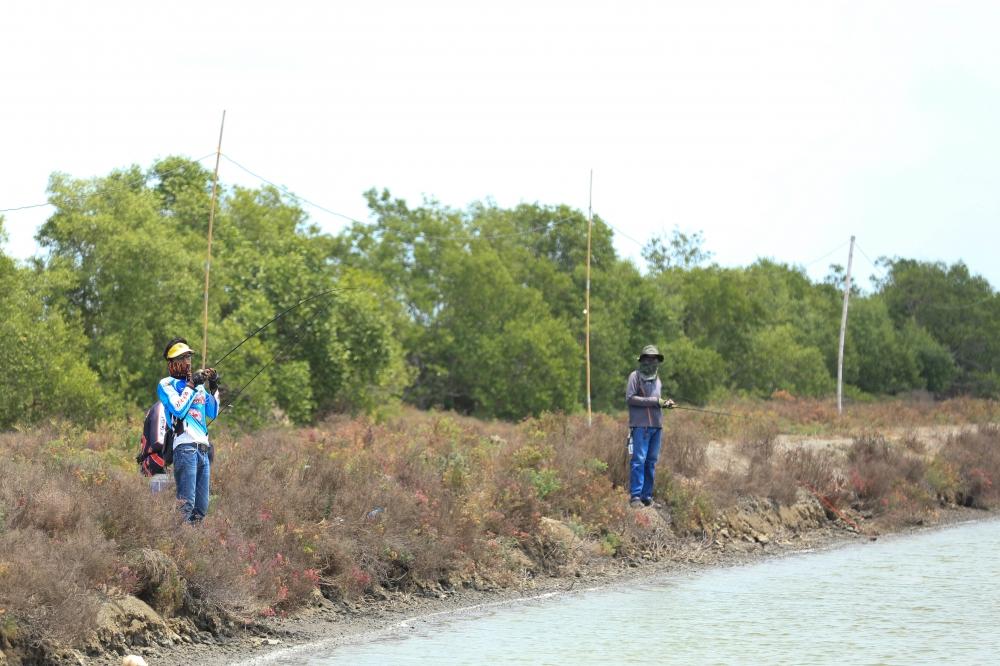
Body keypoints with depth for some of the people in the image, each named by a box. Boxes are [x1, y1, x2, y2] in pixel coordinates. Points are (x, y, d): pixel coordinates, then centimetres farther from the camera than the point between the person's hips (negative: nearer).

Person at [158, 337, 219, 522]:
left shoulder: (198, 383, 22)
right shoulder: (166, 384, 3)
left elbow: (213, 412, 26)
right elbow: (178, 409, -12)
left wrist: (214, 387, 14)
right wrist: (191, 385, -9)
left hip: (203, 449, 7)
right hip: (185, 447, -7)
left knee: (202, 507, 5)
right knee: (186, 503, -17)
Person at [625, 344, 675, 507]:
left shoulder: (657, 380, 19)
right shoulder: (635, 376, -2)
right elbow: (629, 398, -12)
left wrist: (666, 404, 7)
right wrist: (654, 401, -15)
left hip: (657, 426, 7)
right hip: (640, 425, -7)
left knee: (651, 462, 7)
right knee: (639, 460, -11)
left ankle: (647, 496, 11)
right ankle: (635, 497, -10)